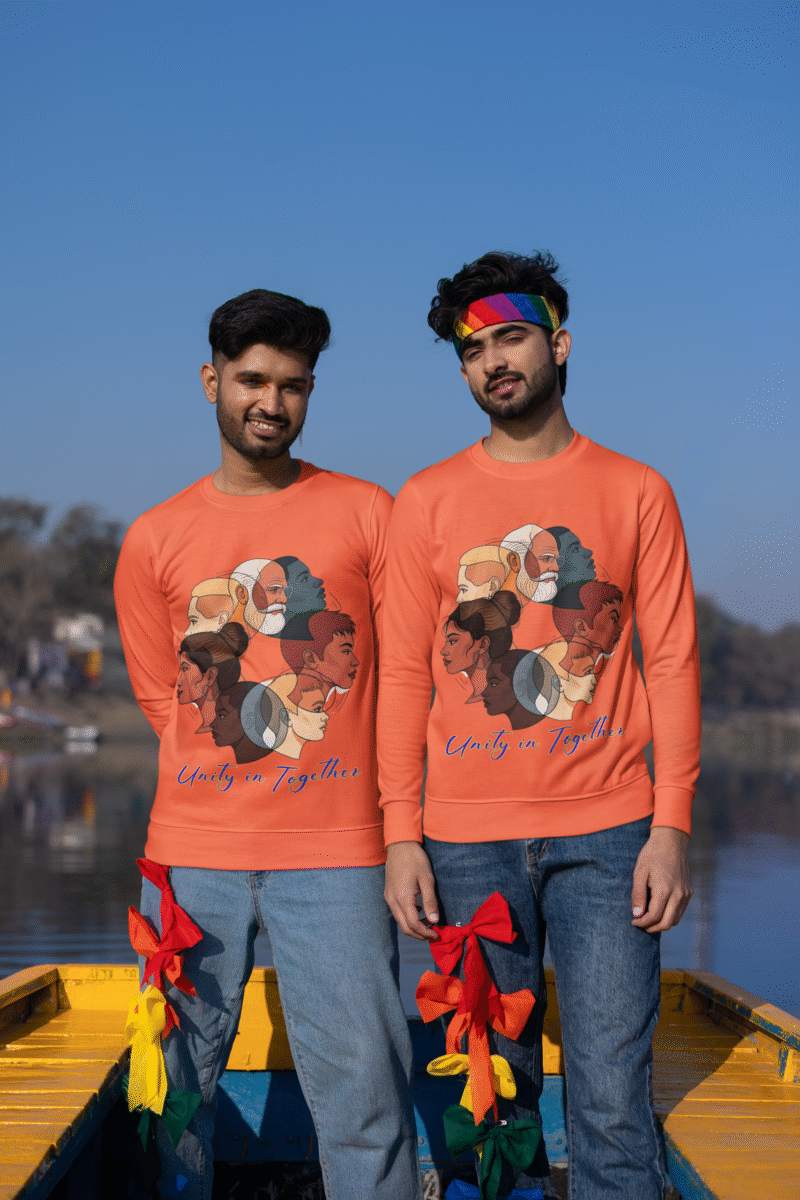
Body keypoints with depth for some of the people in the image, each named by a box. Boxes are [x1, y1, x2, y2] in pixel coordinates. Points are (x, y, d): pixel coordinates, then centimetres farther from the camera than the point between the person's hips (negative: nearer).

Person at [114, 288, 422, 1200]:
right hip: (191, 852, 2)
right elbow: (162, 701, 16)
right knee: (175, 1083, 7)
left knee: (362, 1091, -3)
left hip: (333, 854, -1)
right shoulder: (154, 541, 9)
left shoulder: (367, 515, 5)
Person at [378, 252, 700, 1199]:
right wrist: (401, 836, -2)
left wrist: (671, 827, -4)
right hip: (468, 838, 1)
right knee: (493, 1092, 7)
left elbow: (670, 664, 4)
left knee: (612, 1100, -4)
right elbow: (403, 674, 5)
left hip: (606, 834, -1)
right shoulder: (428, 501, 7)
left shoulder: (635, 492, 7)